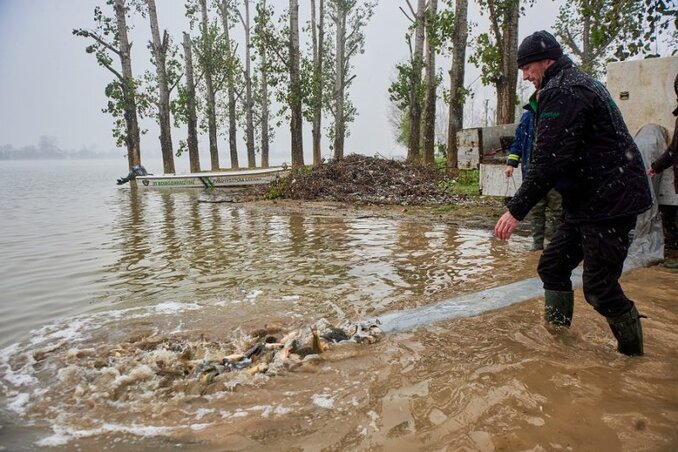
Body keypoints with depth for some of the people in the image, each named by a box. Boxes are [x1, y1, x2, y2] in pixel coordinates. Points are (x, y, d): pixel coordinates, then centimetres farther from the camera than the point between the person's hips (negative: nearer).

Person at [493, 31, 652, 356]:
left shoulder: (562, 92, -15)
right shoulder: (579, 83, 19)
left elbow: (549, 159, -24)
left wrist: (517, 209, -22)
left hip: (609, 202, -11)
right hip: (589, 200, 11)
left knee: (599, 288, -4)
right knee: (552, 266, 12)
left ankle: (633, 353, 14)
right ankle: (557, 331, 23)